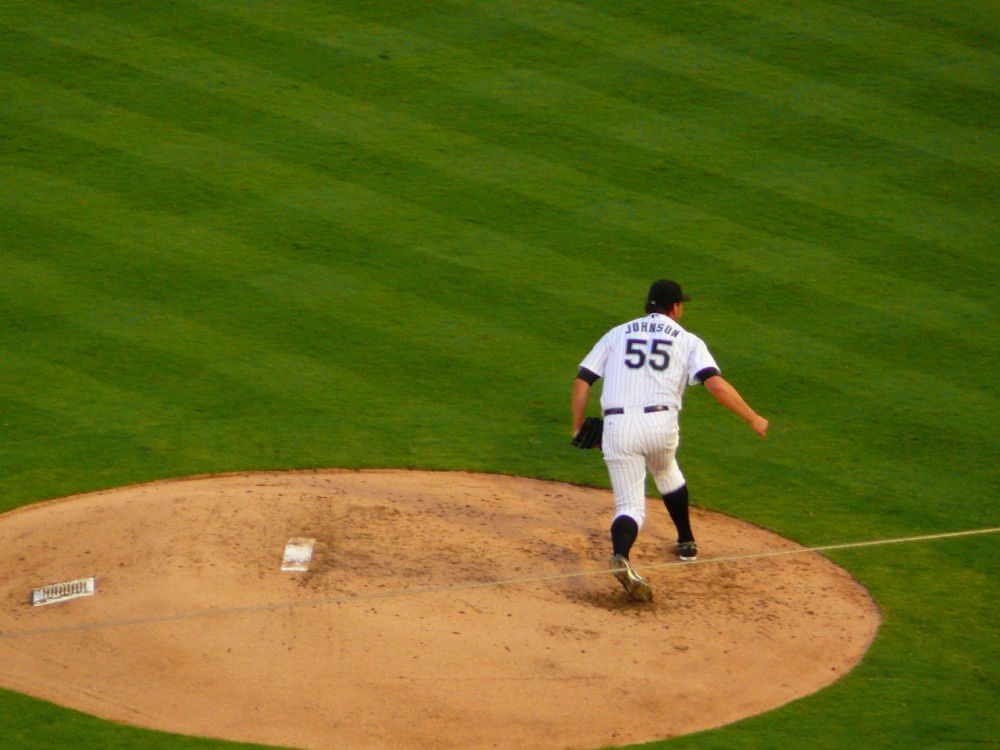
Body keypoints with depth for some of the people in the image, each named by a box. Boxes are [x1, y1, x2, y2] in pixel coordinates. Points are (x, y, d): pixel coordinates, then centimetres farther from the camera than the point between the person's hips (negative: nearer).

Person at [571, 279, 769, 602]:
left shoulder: (617, 334, 18)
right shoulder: (687, 341, 11)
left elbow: (582, 381, 11)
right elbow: (716, 384, -5)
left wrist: (578, 429, 16)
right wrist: (752, 418, -1)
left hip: (617, 427, 0)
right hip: (661, 425, 0)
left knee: (630, 505, 0)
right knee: (665, 471, 33)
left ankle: (620, 556, -31)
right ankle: (686, 542, 43)